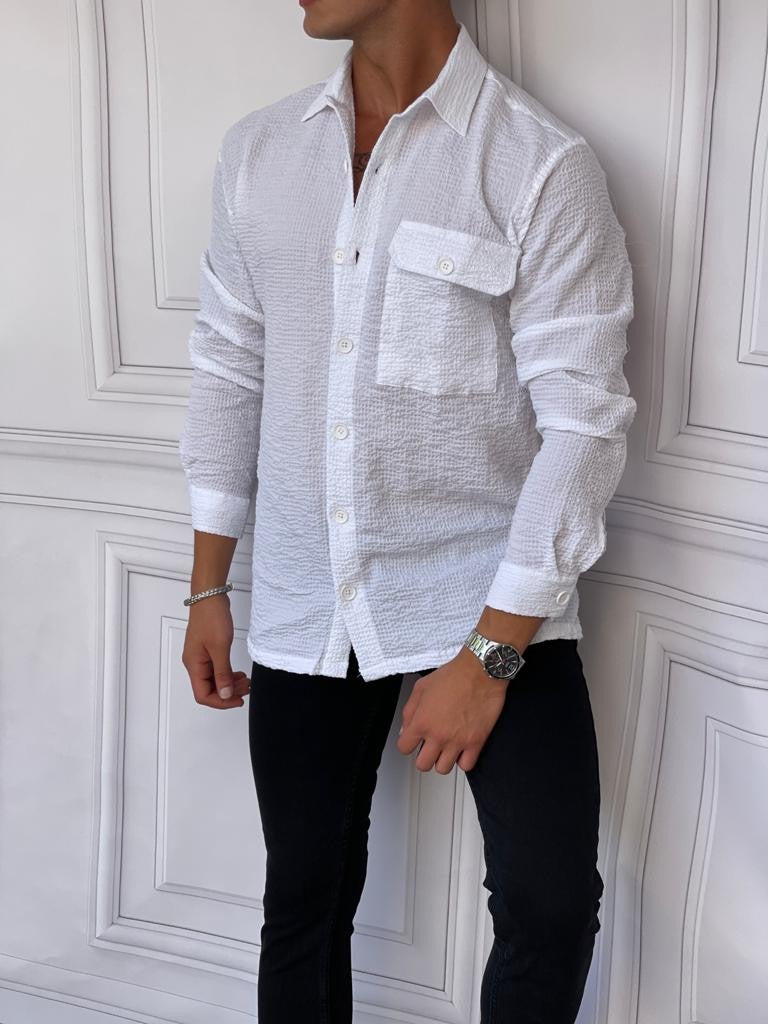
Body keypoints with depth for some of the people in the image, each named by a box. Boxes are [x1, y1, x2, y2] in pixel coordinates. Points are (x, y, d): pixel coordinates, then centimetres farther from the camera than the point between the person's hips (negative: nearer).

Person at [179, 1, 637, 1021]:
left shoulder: (545, 166, -10)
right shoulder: (255, 151, 6)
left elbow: (583, 421, -13)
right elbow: (230, 372, 12)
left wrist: (489, 653, -16)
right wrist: (208, 590, 12)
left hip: (484, 588, -4)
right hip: (304, 603, 4)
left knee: (551, 901, -13)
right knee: (305, 896, 14)